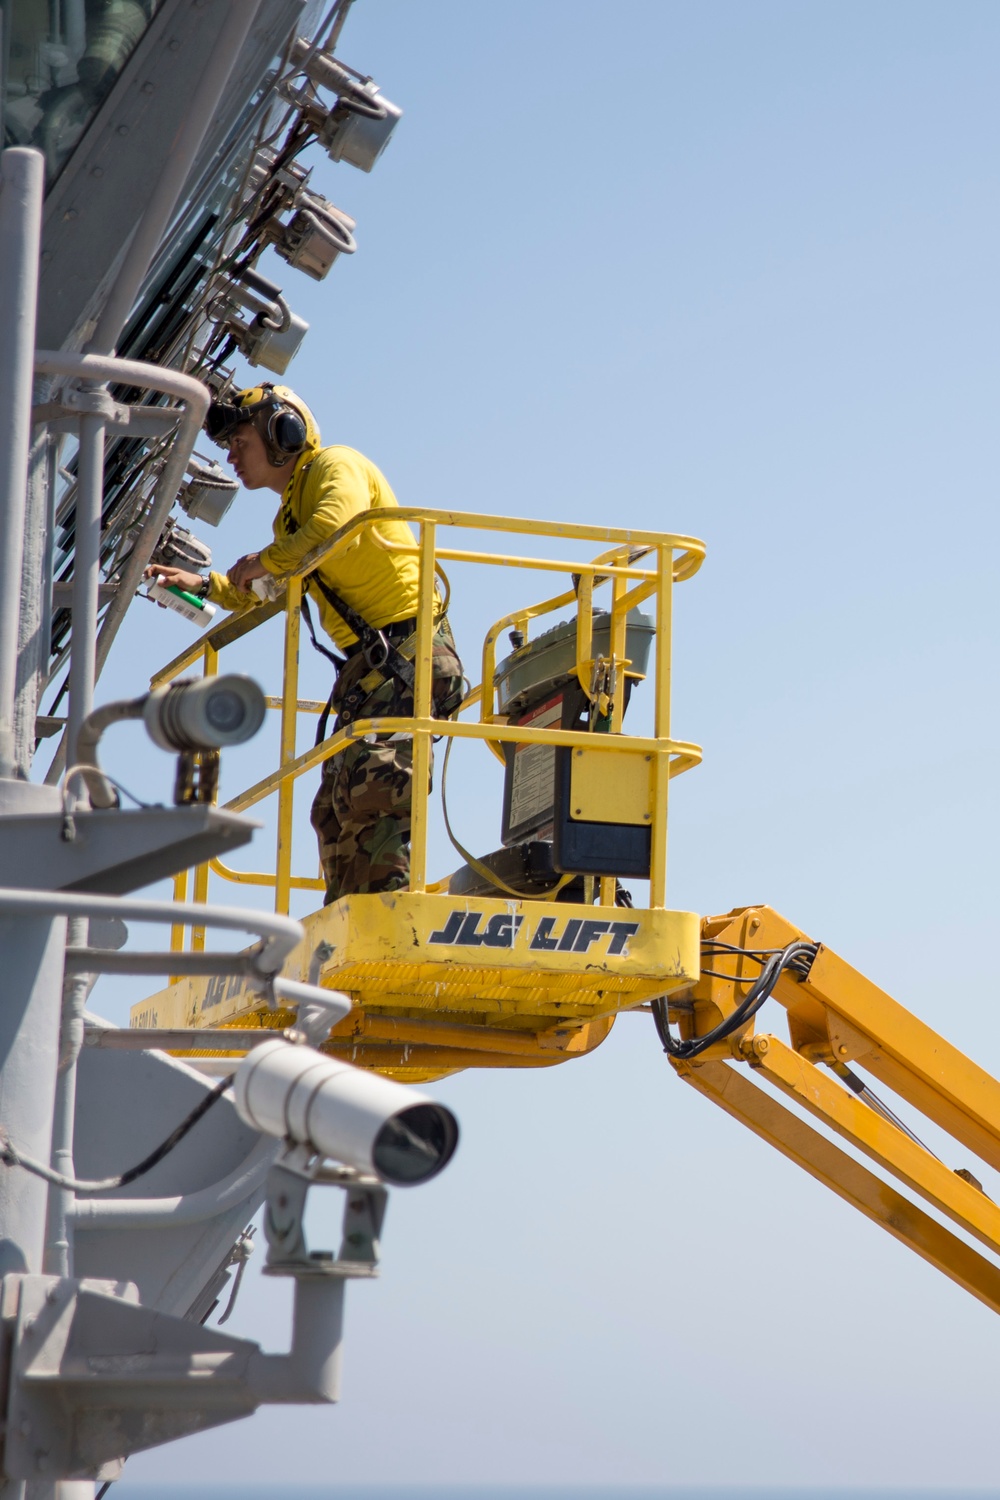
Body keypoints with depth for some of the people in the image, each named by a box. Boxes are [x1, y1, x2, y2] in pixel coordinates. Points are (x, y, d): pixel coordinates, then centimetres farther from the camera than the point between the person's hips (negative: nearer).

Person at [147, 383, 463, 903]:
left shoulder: (335, 466, -3)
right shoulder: (291, 517, 25)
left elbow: (336, 527, -27)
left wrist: (263, 562, -12)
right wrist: (205, 586, 28)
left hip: (409, 649, -10)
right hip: (368, 665, 10)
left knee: (371, 785, -24)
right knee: (335, 808, 6)